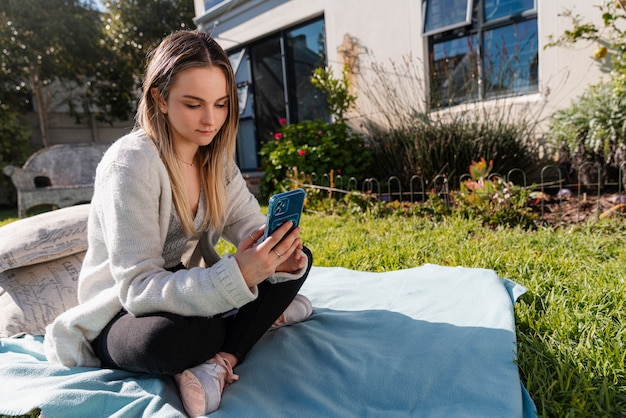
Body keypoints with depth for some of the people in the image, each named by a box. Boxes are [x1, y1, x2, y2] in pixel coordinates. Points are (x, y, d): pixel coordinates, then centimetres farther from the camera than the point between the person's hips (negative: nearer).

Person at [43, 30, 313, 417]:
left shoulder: (216, 156, -3)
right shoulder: (130, 163, -24)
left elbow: (252, 225, -8)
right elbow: (138, 288, -29)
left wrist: (280, 256, -32)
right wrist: (236, 275, -43)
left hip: (192, 291, 7)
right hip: (125, 318, -6)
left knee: (297, 258, -9)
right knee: (173, 338, -41)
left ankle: (221, 362, -21)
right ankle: (265, 315, -12)